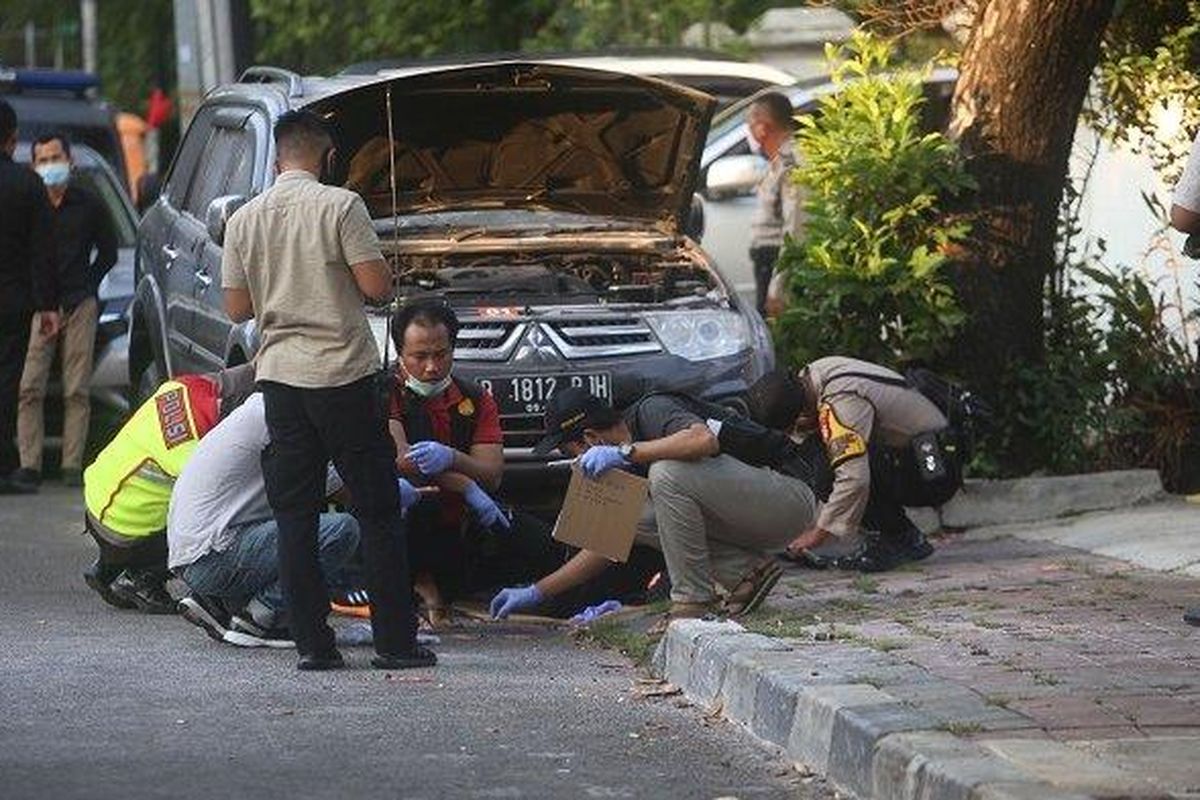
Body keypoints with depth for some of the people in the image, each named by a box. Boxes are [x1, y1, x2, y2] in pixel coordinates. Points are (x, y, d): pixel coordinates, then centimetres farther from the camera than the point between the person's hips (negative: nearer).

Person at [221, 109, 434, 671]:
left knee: (294, 515, 7)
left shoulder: (245, 219, 5)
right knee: (378, 511, 3)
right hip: (343, 373, -4)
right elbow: (377, 286, -12)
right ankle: (395, 641, 2)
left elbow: (236, 308, 8)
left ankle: (312, 643, 3)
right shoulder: (340, 206, -8)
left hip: (279, 377, 4)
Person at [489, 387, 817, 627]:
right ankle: (749, 572, 2)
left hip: (789, 502, -9)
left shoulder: (652, 411, -13)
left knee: (667, 473, -25)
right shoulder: (628, 467, 12)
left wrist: (624, 451, -28)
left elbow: (705, 440, -35)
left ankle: (694, 601, -16)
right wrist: (537, 592, 18)